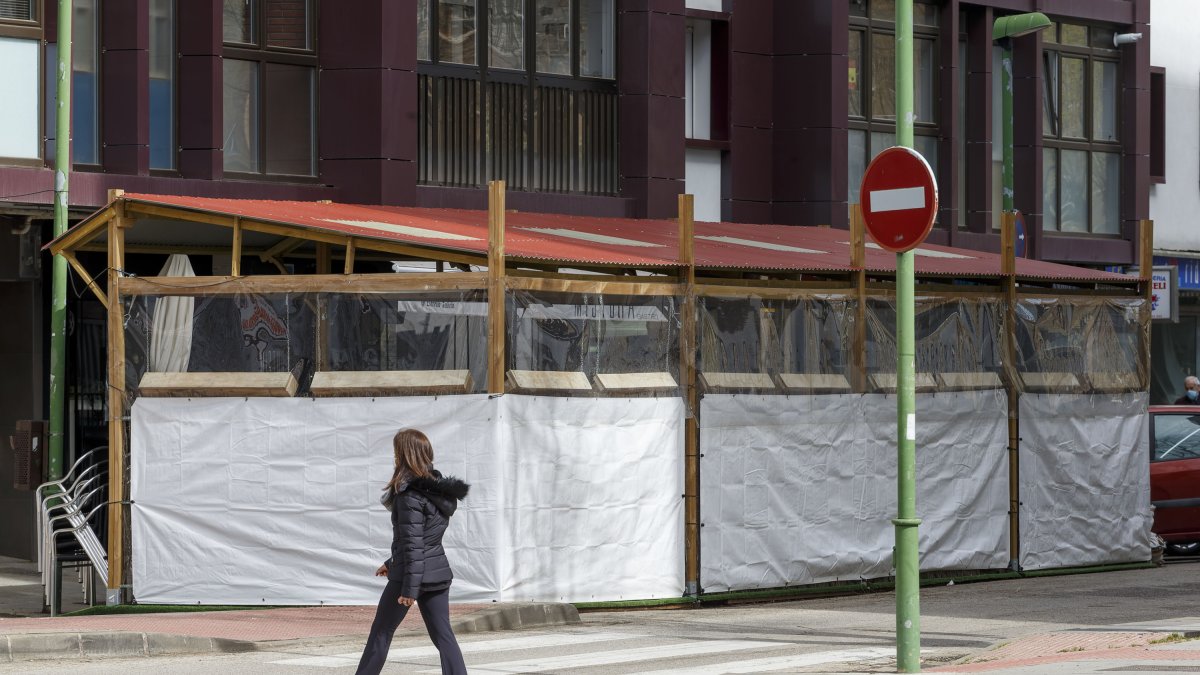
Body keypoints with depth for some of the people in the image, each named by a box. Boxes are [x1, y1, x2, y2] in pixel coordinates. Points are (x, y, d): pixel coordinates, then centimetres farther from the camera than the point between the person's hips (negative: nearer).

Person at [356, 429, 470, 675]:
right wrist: (391, 563, 28)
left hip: (410, 573, -7)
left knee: (381, 632, 7)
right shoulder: (439, 490, 11)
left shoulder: (410, 495, -16)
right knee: (443, 635, 4)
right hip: (439, 572, 7)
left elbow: (413, 543, -19)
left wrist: (410, 588, -20)